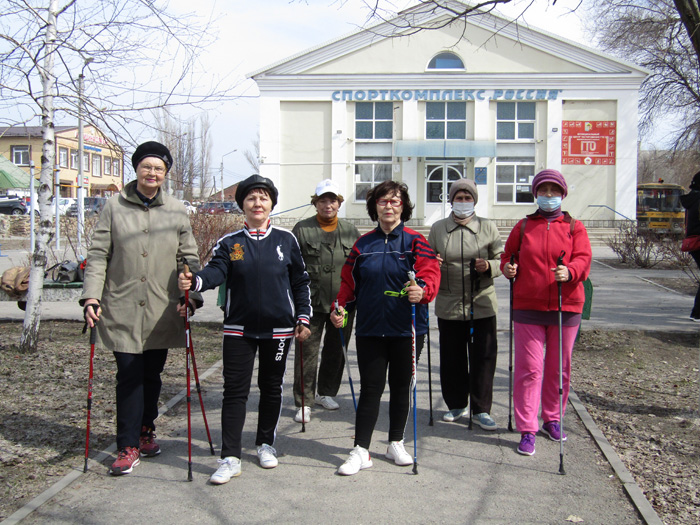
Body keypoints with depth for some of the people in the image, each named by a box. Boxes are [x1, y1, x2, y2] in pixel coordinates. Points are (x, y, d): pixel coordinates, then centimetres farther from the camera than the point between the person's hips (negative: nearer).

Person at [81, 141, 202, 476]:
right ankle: (128, 446, 7)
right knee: (129, 375, -2)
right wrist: (91, 296, -9)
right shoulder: (114, 208, 2)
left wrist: (191, 294, -3)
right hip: (122, 309, -2)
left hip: (162, 310, 2)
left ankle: (146, 432, 30)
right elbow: (98, 255, 1)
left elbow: (189, 257, 8)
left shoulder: (176, 210, 7)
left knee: (152, 374, 11)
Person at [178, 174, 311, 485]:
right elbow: (216, 271, -14)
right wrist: (194, 281, -35)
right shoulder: (230, 243, 2)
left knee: (271, 388, 12)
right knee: (235, 390, -2)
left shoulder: (286, 240, 3)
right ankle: (230, 458, 4)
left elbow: (300, 282, 8)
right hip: (239, 328, 0)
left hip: (278, 329, 1)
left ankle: (266, 444, 31)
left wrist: (303, 319, 4)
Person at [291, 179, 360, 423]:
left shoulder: (351, 231, 9)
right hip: (311, 303, -3)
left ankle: (327, 393, 31)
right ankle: (304, 402, 8)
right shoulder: (302, 229, 1)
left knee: (336, 351, 13)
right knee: (307, 352, -1)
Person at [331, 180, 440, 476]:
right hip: (370, 329, 1)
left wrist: (422, 290, -33)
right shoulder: (363, 244, 9)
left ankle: (396, 444, 27)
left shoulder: (415, 241, 0)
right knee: (370, 388, 1)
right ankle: (361, 451, 7)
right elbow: (349, 281, 13)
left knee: (401, 387, 11)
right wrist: (341, 307, -2)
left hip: (406, 329, -1)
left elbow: (430, 272, -12)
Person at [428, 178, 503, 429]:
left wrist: (489, 266, -15)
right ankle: (456, 405, 26)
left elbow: (502, 261, 7)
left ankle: (481, 410, 13)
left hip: (482, 305, -1)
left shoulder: (488, 228, 4)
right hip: (449, 305, 1)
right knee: (452, 358, 9)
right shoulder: (437, 229, 7)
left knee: (483, 358, 0)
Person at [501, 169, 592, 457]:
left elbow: (583, 258, -5)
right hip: (528, 307, 0)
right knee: (529, 368, -2)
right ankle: (527, 430, 3)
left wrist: (569, 272, -27)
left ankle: (552, 419, 29)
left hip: (566, 307, 0)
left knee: (559, 368, 10)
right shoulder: (523, 226, 10)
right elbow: (508, 256, 16)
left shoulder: (574, 227, 7)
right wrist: (507, 268, -7)